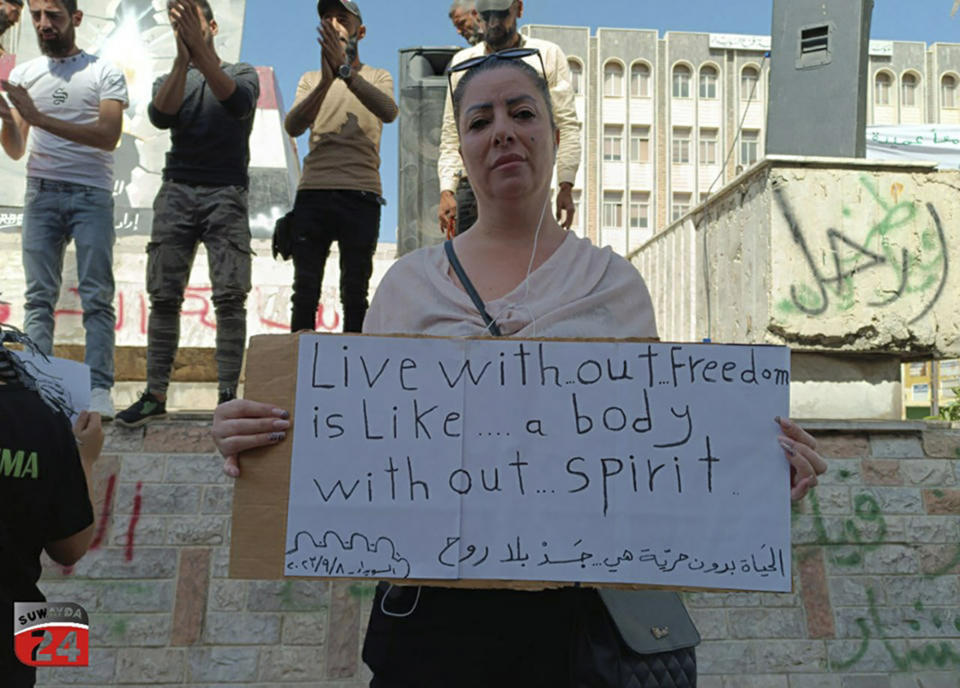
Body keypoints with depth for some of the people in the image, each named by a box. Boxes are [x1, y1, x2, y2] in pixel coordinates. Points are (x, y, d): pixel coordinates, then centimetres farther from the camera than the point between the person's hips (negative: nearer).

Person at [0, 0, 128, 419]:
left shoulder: (104, 73, 4)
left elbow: (109, 136, -11)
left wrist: (40, 118, -15)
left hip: (91, 195, -3)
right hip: (41, 194, 4)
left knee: (97, 297, -6)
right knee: (39, 297, -1)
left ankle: (98, 390, -6)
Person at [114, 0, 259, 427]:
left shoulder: (242, 72, 12)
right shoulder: (169, 79, 19)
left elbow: (238, 103, -13)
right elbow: (160, 116, -5)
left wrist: (202, 52, -24)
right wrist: (182, 58, -17)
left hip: (225, 194, -2)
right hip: (177, 191, 3)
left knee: (229, 296, -10)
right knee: (164, 295, -3)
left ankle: (227, 395, -9)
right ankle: (155, 395, 1)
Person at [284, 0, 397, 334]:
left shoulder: (377, 78, 13)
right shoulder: (310, 79, 18)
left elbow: (389, 112, -12)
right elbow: (293, 126, -3)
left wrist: (345, 71, -25)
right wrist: (326, 82, -19)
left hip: (361, 194, -1)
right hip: (313, 192, 2)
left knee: (355, 293, -1)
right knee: (304, 290, -1)